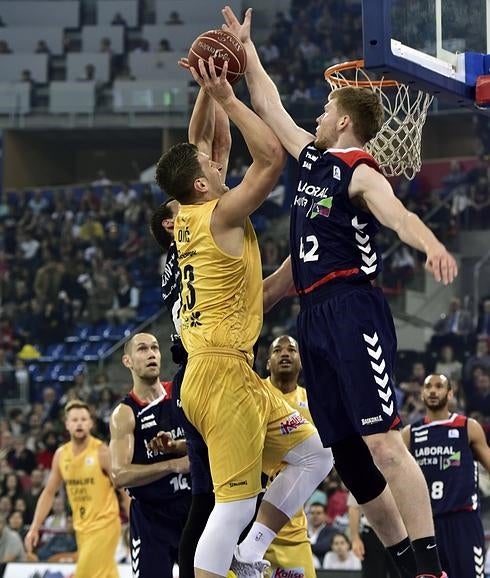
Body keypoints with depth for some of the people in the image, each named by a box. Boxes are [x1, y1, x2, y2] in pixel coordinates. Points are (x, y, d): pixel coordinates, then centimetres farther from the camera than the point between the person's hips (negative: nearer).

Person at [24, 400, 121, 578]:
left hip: (104, 525, -6)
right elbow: (49, 492, 13)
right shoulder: (61, 455, 5)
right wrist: (35, 528, 8)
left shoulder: (102, 452, -12)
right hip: (82, 528, 6)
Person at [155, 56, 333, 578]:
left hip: (232, 374, 10)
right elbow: (272, 157, -18)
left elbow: (200, 147, 25)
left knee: (315, 454, 17)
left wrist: (212, 96, 15)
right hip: (223, 373, -10)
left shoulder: (188, 217, 12)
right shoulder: (220, 215, -12)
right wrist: (226, 98, -13)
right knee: (235, 505, -11)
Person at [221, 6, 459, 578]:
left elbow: (398, 215, -28)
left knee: (383, 441, -17)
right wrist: (245, 47, 34)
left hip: (353, 311, -9)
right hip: (314, 318, 9)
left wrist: (432, 246, -48)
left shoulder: (361, 174, -8)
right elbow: (268, 106, 30)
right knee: (344, 452, 8)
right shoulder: (313, 156, 16)